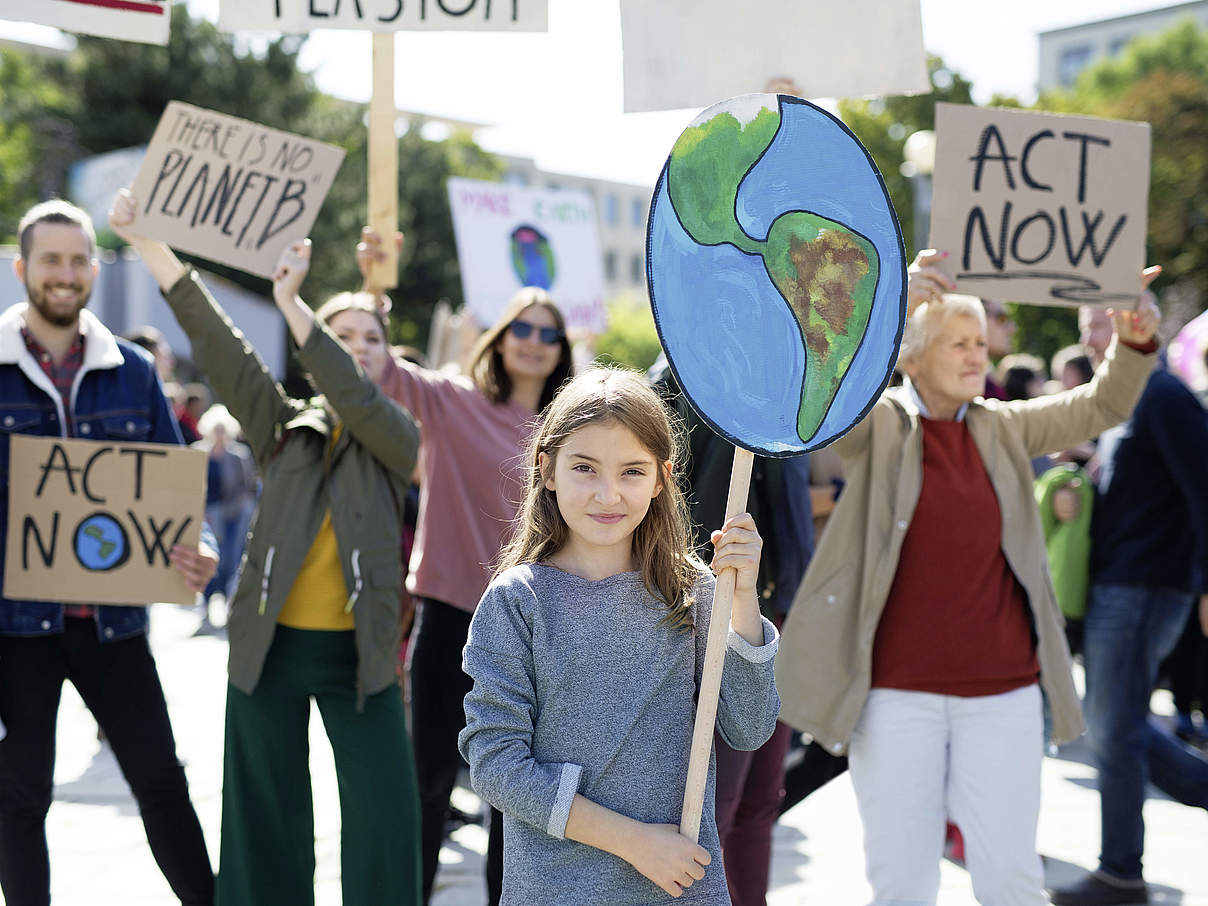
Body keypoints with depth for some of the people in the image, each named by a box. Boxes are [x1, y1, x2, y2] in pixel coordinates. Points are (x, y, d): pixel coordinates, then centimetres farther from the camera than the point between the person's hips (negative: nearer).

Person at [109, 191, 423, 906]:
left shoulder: (398, 439, 2)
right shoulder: (285, 428, 6)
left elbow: (357, 398, -18)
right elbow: (217, 343, -3)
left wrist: (291, 304, -26)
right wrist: (148, 243, -10)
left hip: (358, 654, -1)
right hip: (271, 646, 1)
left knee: (386, 818, -4)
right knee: (268, 819, 9)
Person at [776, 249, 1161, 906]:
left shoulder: (1002, 428, 9)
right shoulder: (876, 425, -2)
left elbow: (1100, 407, 9)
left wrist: (1134, 341, -11)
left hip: (1002, 687, 3)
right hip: (897, 690, -3)